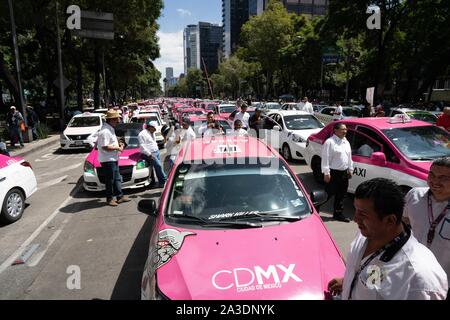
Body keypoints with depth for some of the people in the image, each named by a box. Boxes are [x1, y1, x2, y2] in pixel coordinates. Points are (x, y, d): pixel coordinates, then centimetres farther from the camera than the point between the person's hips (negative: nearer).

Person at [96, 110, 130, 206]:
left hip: (113, 159, 10)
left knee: (117, 178, 14)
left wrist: (118, 144, 9)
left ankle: (120, 196, 23)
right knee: (110, 180, 1)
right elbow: (105, 147, -25)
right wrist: (117, 148, -17)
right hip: (107, 160, -10)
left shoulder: (110, 129, 13)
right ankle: (109, 199, 13)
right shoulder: (105, 131, -20)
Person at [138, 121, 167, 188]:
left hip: (157, 152, 9)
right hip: (150, 154, -9)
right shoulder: (142, 134, -12)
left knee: (158, 167, 7)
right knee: (158, 166, -13)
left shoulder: (152, 133, 16)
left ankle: (161, 182, 12)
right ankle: (164, 180, -4)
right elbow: (142, 146, -18)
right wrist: (149, 154, -20)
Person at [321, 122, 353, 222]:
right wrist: (326, 173, -19)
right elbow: (325, 158, -16)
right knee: (329, 193, -5)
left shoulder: (346, 142, 15)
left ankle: (338, 213, 24)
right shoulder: (329, 142, -12)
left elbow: (349, 157, 21)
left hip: (344, 173, 8)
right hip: (333, 173, -8)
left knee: (341, 195, 13)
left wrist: (350, 169, 17)